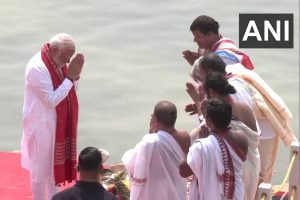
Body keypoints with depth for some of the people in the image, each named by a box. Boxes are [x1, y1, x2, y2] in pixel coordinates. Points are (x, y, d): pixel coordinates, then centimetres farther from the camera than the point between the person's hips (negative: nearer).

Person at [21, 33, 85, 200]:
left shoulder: (59, 62, 0)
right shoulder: (37, 68, -26)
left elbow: (71, 91, 7)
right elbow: (51, 100, -26)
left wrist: (75, 75, -12)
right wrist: (70, 77, -25)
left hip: (58, 123, 9)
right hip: (41, 124, -8)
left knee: (55, 161, 20)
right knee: (41, 165, 5)